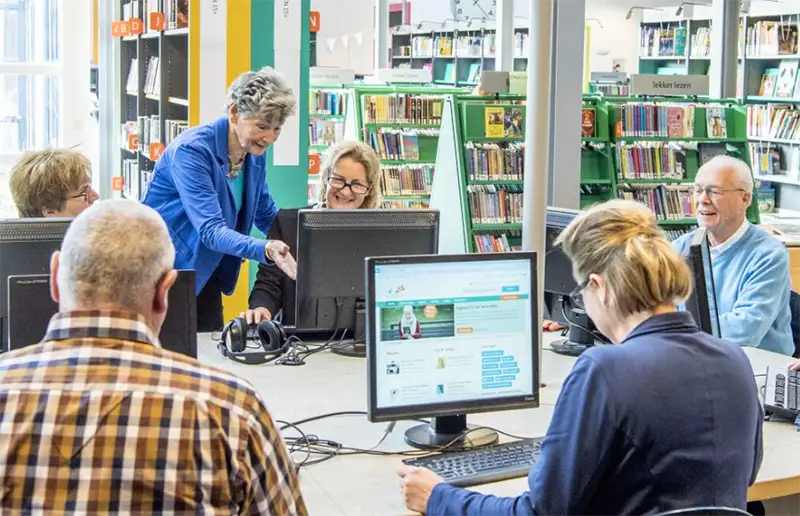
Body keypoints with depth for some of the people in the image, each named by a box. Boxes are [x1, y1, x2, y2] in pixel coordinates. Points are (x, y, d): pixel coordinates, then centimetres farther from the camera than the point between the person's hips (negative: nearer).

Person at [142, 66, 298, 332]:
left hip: (205, 277, 7)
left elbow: (267, 217, 12)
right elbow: (210, 230, -32)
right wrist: (266, 250, -47)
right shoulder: (192, 150, -23)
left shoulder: (255, 155, 0)